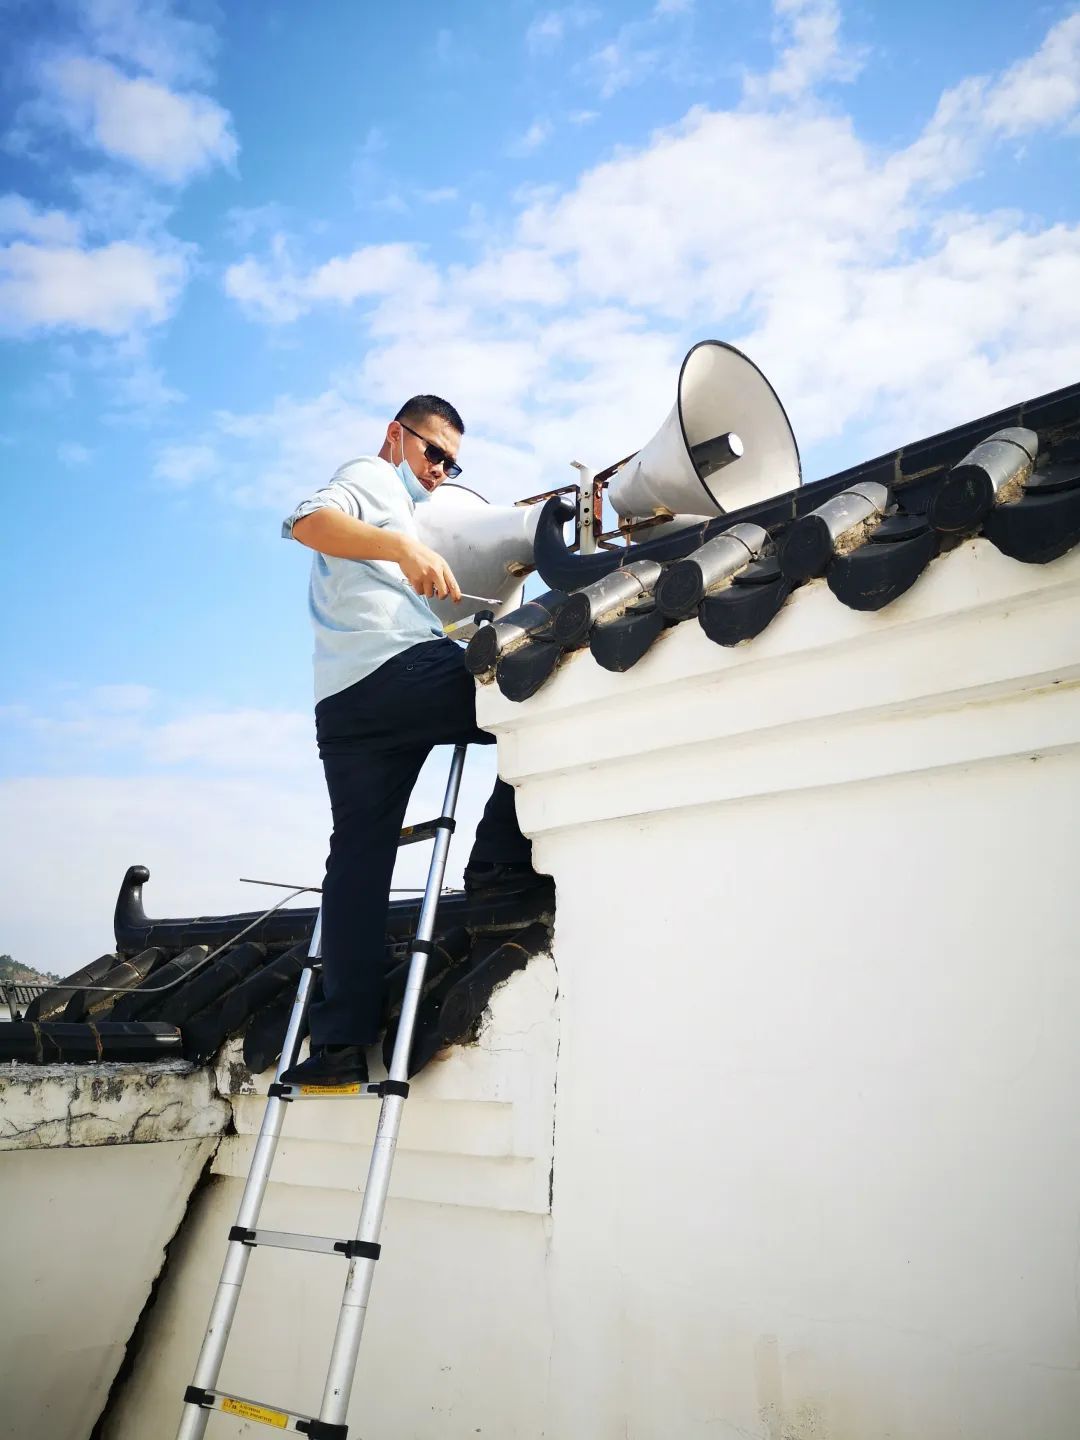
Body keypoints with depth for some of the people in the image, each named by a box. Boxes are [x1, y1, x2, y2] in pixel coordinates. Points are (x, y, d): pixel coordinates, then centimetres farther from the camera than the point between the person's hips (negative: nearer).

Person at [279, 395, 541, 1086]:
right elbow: (309, 519, -10)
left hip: (342, 703, 9)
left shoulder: (389, 499, 40)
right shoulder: (373, 477, 11)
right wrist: (406, 546, -23)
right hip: (400, 667, -9)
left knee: (358, 857, 3)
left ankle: (342, 1040, 1)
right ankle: (502, 855, -7)